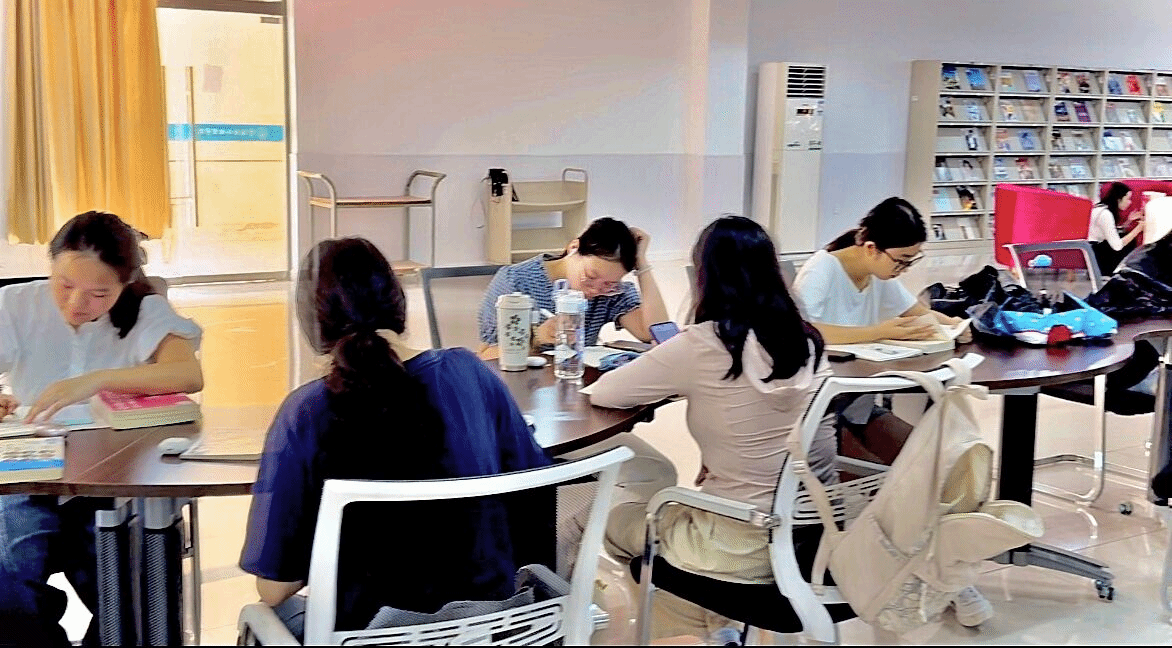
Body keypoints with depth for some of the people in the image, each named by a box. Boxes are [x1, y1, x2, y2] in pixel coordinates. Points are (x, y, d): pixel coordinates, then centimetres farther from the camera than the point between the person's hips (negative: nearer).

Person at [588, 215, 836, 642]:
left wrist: (673, 381, 10)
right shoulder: (806, 339, 0)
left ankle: (701, 629, 25)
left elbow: (602, 393, -6)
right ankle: (713, 628, 29)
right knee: (674, 511, 31)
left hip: (746, 550, -6)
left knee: (618, 521, 22)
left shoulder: (701, 345, -18)